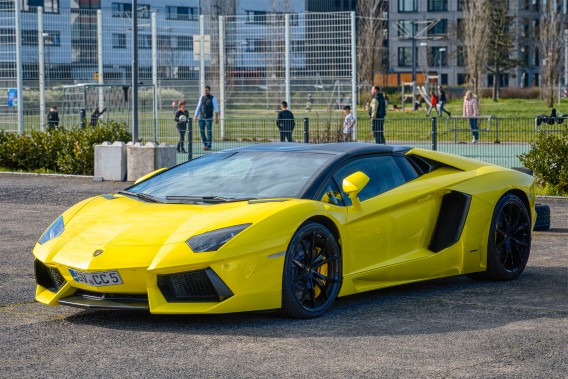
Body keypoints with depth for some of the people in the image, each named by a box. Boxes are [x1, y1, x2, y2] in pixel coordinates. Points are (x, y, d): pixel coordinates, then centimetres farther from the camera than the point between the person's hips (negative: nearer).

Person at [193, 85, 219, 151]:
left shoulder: (213, 98, -1)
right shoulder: (201, 98, 12)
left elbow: (216, 108, -3)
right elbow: (198, 108, 16)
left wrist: (217, 117, -10)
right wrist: (195, 116, 11)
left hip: (209, 118, -4)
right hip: (201, 118, 4)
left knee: (209, 132, -3)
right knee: (201, 131, 3)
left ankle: (209, 146, 4)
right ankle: (205, 144, 17)